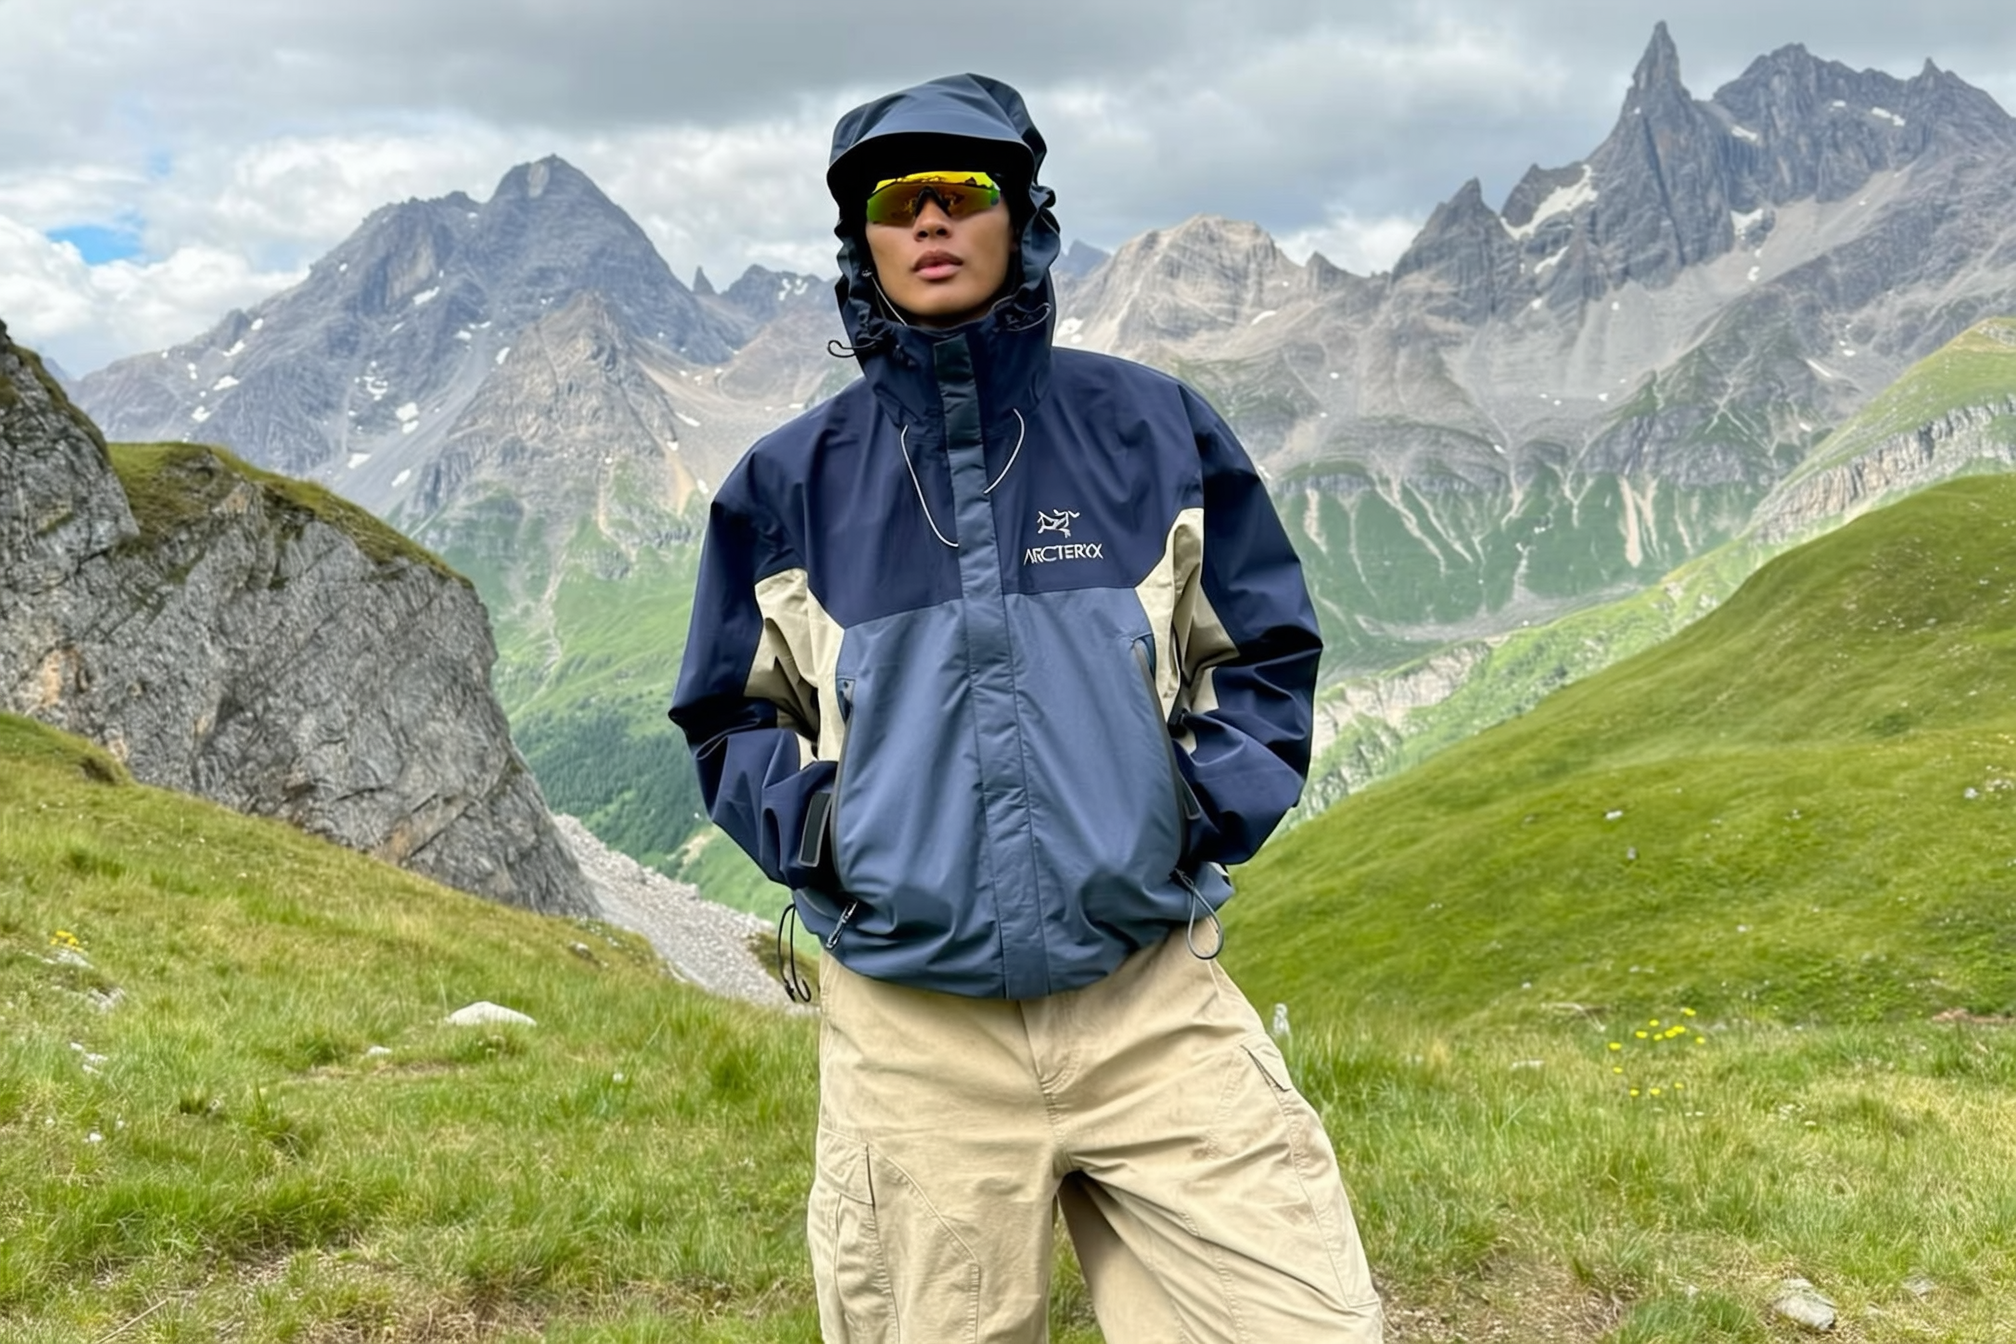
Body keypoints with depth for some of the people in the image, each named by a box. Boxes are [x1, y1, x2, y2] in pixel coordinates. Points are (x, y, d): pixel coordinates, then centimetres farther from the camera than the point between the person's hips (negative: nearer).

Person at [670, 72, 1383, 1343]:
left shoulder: (1154, 429, 4)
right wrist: (818, 825, -4)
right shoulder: (792, 480, 5)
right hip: (913, 1031, 1)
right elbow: (731, 720, 15)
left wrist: (1204, 805, -4)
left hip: (1154, 1009, 0)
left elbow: (1269, 654, 13)